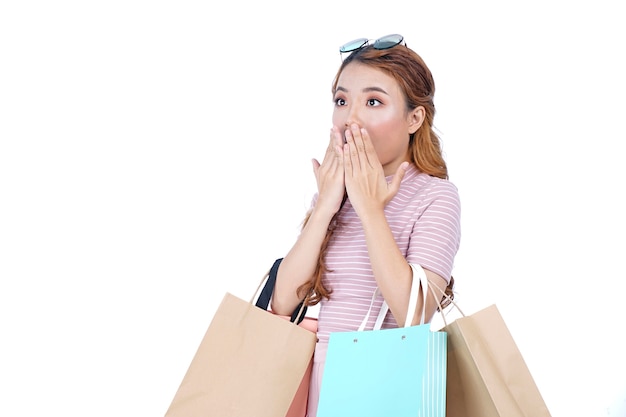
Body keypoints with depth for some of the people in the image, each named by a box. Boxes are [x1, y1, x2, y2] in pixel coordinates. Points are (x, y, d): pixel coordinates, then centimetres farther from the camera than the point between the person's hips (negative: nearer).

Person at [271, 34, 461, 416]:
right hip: (313, 377, 4)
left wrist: (369, 209, -19)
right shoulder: (332, 192, 4)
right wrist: (325, 208, -11)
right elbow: (282, 305, -4)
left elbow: (415, 317, -21)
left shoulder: (435, 195, -10)